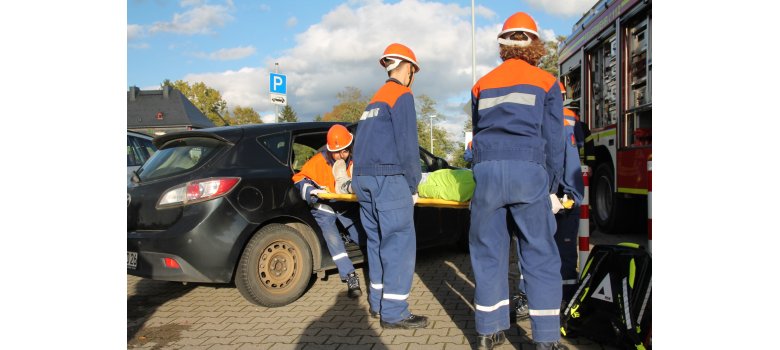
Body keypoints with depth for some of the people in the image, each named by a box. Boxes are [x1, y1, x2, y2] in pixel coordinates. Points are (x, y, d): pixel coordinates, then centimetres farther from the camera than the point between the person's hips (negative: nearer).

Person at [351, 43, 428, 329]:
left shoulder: (375, 99, 22)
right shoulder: (401, 95, -5)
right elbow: (407, 146, -12)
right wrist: (413, 186, -4)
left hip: (362, 178, 9)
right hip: (389, 179, -9)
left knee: (377, 240, 14)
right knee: (399, 242, -5)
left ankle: (378, 303, 20)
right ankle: (394, 312, -4)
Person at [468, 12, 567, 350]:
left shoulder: (481, 85, 18)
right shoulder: (546, 82, 9)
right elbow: (553, 141, 6)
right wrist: (552, 189, 11)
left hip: (487, 170, 3)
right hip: (529, 171, -2)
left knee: (488, 250, 9)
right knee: (540, 254, 3)